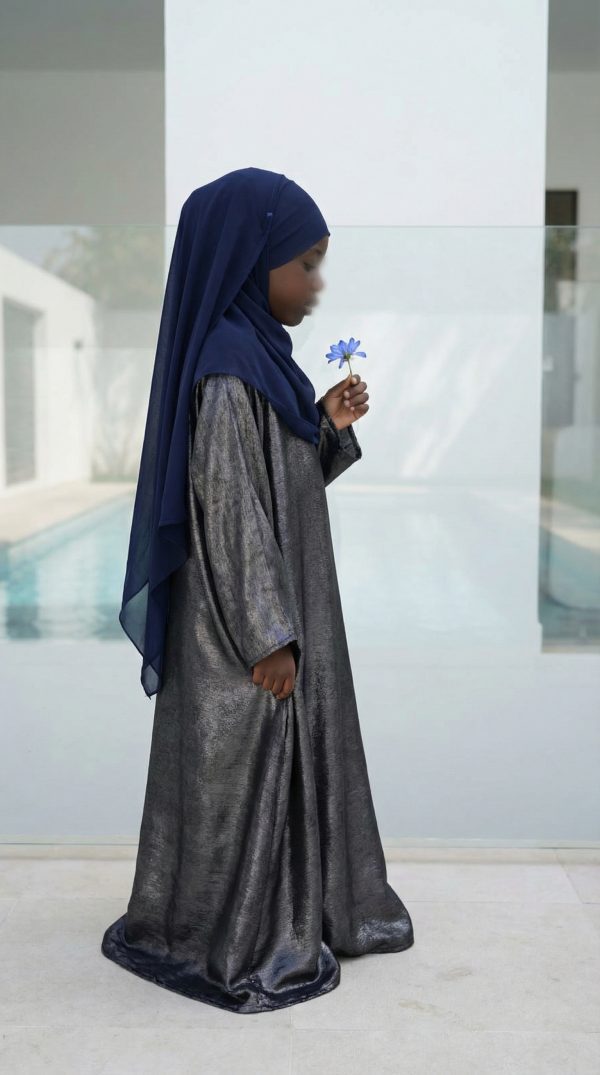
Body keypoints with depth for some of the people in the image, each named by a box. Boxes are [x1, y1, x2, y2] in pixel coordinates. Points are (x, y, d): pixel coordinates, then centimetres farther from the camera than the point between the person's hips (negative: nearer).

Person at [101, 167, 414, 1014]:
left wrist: (329, 427, 1)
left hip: (286, 605, 10)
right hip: (243, 624, -10)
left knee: (293, 757, 19)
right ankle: (227, 944, 23)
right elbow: (230, 512, -23)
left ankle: (299, 912, 36)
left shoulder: (261, 356, 8)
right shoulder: (226, 371, -21)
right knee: (241, 768, 4)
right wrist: (268, 638, -20)